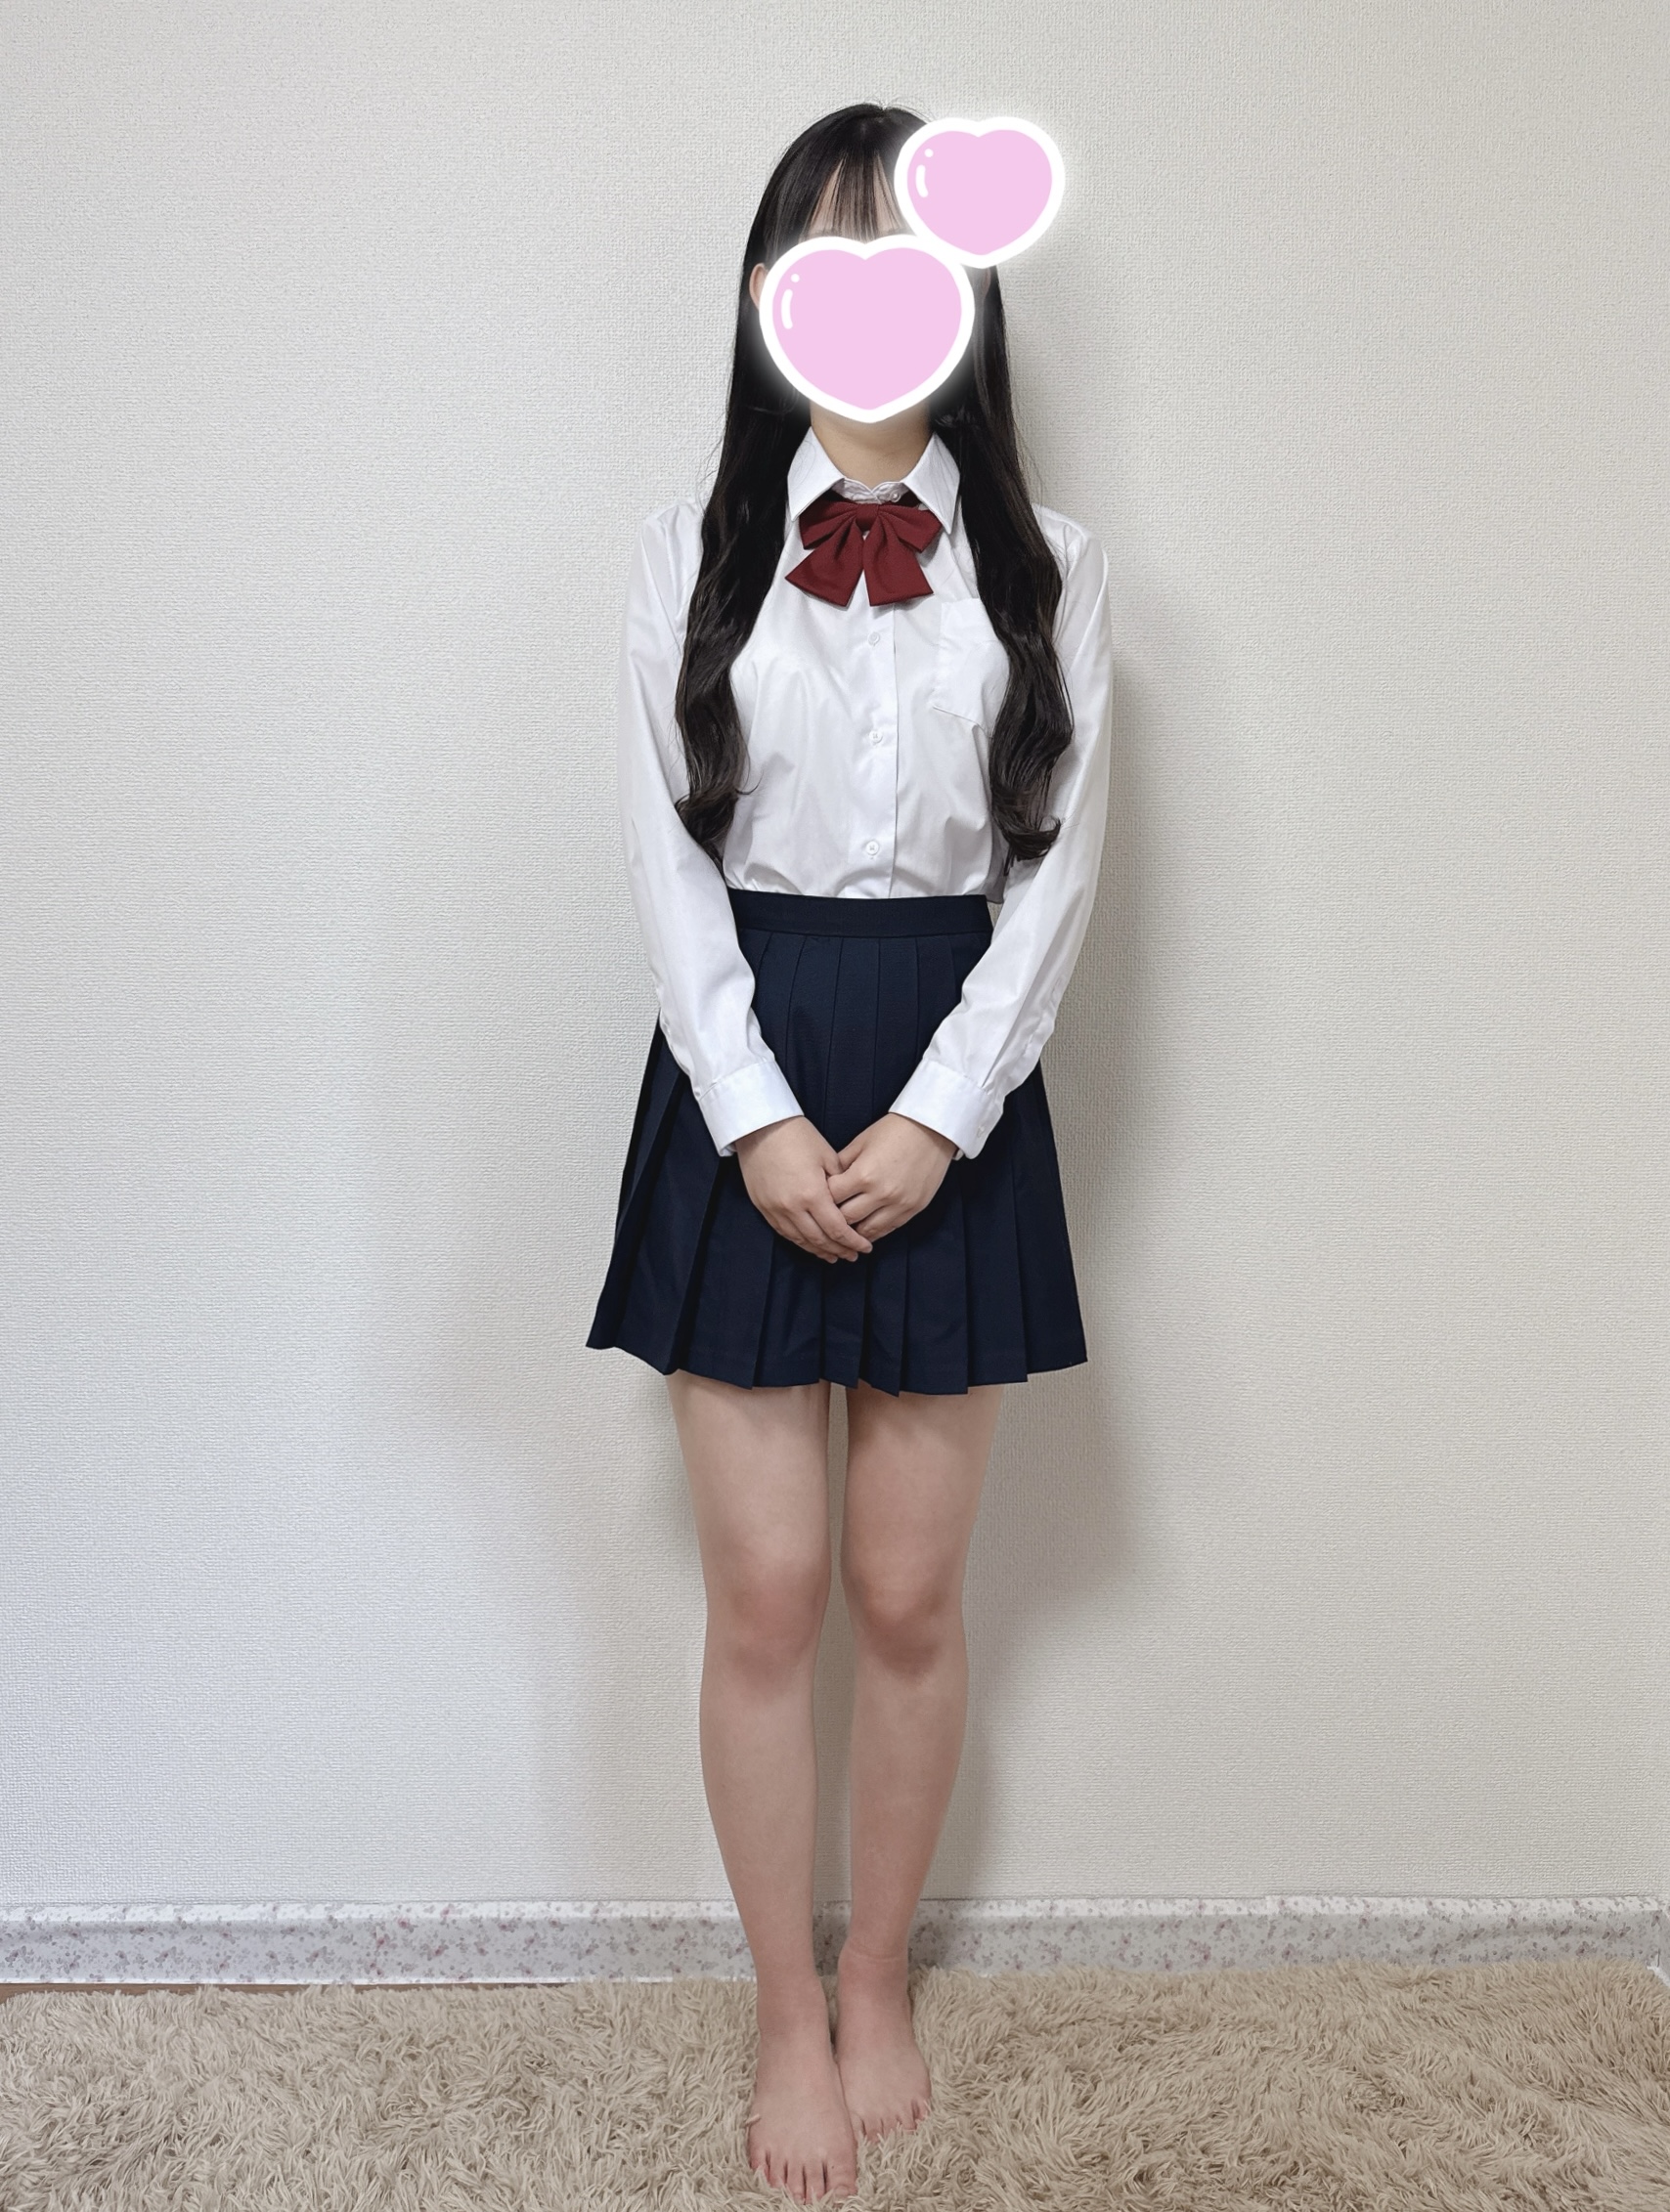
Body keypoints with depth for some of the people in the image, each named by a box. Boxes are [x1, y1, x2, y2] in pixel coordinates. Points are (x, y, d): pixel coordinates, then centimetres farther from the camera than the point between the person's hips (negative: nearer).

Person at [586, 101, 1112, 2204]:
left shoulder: (1045, 566, 5)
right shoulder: (688, 551, 4)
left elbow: (1057, 868, 0)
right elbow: (667, 860, -1)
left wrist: (932, 1118, -11)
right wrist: (762, 1118, -11)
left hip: (952, 1096, 1)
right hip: (744, 1085, 0)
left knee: (909, 1592, 8)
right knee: (765, 1593, 4)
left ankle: (880, 1985, 32)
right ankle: (786, 2012, 26)